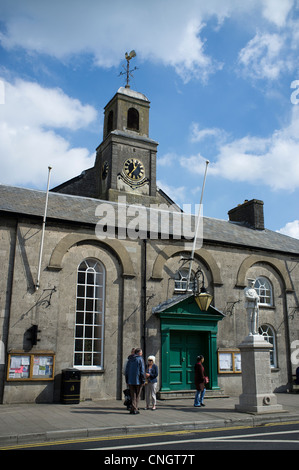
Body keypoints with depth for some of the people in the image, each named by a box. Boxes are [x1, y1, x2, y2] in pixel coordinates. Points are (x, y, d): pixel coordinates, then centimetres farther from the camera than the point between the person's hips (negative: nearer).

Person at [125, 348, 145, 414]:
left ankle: (133, 409, 7)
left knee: (133, 395, 11)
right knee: (137, 395, 5)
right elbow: (142, 370, -12)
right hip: (138, 380, -5)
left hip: (130, 381, 5)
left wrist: (127, 380, 16)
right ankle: (134, 409, 2)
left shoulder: (130, 359, 11)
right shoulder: (140, 359, -7)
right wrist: (143, 380, -7)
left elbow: (127, 370, 12)